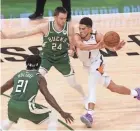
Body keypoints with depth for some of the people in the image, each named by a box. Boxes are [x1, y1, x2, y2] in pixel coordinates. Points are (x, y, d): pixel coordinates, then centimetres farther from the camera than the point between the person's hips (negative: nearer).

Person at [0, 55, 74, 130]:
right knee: (53, 118, 12)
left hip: (12, 106, 6)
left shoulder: (18, 74, 19)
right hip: (26, 107, -6)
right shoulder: (39, 78, 5)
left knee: (11, 121, 41)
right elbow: (48, 96, -8)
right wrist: (61, 112, -11)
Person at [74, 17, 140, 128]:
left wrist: (117, 47, -50)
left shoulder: (97, 36, -25)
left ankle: (90, 115, -32)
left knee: (91, 86, -29)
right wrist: (96, 46, -62)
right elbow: (81, 46, -48)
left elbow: (110, 46, -26)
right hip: (88, 65, 4)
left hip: (97, 63, -4)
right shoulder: (77, 36, -26)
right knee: (113, 87, 12)